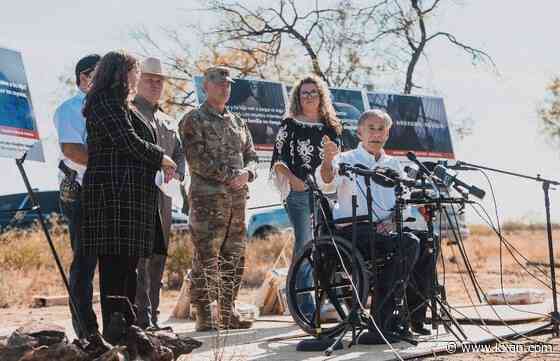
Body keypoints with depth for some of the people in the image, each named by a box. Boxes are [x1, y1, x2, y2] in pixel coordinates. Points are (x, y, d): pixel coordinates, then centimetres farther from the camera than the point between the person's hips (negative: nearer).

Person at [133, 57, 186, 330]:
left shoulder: (167, 121, 24)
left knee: (158, 257, 10)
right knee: (139, 257, -12)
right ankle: (142, 318, -15)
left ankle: (153, 317, 17)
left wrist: (177, 173, 5)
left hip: (163, 196, 8)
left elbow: (180, 153, 26)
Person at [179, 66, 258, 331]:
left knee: (234, 259, 8)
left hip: (237, 199, 7)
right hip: (207, 198, -6)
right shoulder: (193, 120, 0)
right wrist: (229, 176, -14)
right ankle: (204, 316, -4)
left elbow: (251, 156, 18)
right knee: (206, 259, -8)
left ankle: (228, 312, 16)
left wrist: (247, 173, -4)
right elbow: (197, 160, -11)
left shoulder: (237, 122, 20)